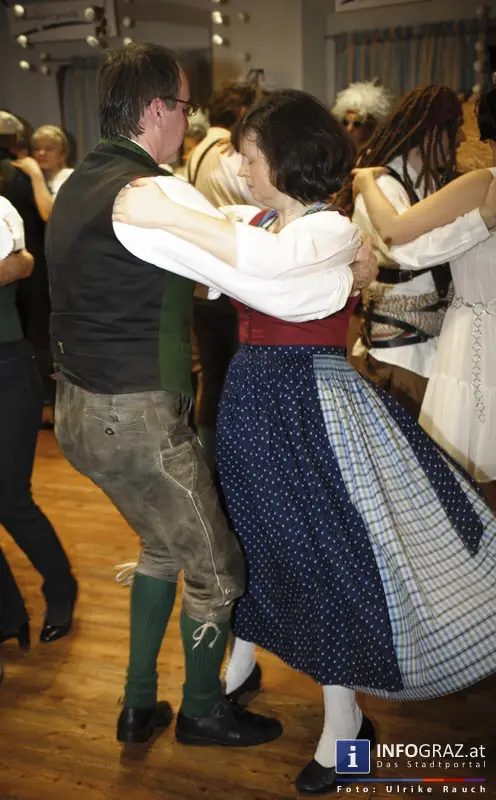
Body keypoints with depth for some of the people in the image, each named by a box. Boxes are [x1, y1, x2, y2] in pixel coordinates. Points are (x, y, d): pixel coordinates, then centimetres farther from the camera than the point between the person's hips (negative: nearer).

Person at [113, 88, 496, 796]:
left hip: (308, 400, -7)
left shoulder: (331, 228, -16)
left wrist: (167, 215, -36)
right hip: (252, 393, 7)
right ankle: (242, 657, 44)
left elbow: (274, 261, -37)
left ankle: (344, 719, 19)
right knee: (252, 529, 19)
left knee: (322, 541, 1)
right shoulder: (261, 223, 8)